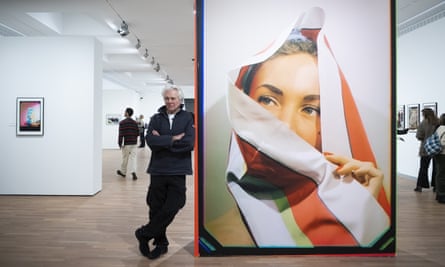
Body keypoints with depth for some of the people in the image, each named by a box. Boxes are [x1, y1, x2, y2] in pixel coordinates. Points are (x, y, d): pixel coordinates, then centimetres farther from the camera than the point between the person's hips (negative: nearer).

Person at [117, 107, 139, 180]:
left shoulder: (122, 122, -8)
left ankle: (123, 172, 26)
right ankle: (133, 172, -13)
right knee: (133, 158, 2)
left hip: (126, 143, -3)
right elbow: (137, 133, 6)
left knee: (125, 158, 10)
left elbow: (121, 134, -12)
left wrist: (120, 143, -5)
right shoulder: (135, 122, 5)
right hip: (134, 143, 3)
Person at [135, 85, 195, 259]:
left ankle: (144, 234, 22)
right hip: (158, 170, 2)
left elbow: (190, 143, -12)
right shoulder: (156, 118, 8)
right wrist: (173, 139, -14)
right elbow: (150, 140, -8)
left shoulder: (188, 118, 2)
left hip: (178, 172, -2)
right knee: (156, 208, 9)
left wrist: (162, 141, -8)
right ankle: (160, 242, 29)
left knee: (171, 208, -2)